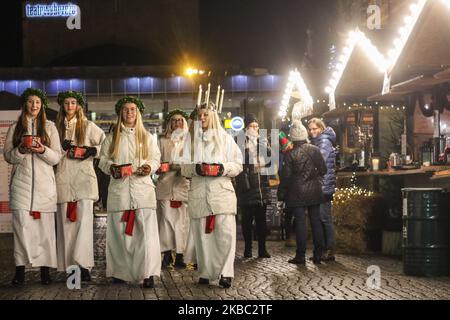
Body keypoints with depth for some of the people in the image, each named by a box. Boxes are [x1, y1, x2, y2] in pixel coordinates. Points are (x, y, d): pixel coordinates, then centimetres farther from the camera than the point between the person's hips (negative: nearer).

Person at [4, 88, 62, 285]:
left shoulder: (50, 127, 11)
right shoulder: (15, 128, 12)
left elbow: (56, 158, 7)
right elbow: (7, 156, 8)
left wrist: (42, 150, -13)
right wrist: (21, 149, -11)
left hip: (44, 183, 0)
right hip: (21, 182, 0)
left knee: (45, 225, -4)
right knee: (21, 224, -8)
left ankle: (45, 268, -1)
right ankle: (20, 268, -5)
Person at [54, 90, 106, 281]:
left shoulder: (88, 126, 8)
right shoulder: (57, 127, 14)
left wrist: (92, 151, -4)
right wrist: (63, 147, -1)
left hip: (84, 178, -2)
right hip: (63, 178, 3)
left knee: (84, 220, -13)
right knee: (65, 221, 0)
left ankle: (83, 265, -17)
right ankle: (69, 264, 4)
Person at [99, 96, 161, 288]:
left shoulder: (147, 137, 15)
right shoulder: (112, 137, 14)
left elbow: (156, 158, 14)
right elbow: (102, 159, 12)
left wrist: (149, 167, -8)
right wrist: (111, 167, -9)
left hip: (143, 187, -1)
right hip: (119, 187, 1)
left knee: (146, 229, -11)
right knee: (119, 230, -1)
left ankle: (148, 274, -13)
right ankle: (120, 272, 7)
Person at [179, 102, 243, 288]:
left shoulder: (225, 138, 10)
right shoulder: (191, 139, 14)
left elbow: (237, 165, 6)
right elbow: (184, 167, 8)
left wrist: (223, 168, -13)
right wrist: (197, 168, -13)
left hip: (222, 191, -2)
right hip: (199, 193, 2)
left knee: (225, 232, -12)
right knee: (201, 234, 0)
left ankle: (226, 273, -11)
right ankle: (205, 273, 5)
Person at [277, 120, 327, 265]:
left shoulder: (291, 154, -9)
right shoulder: (315, 150, -1)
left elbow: (286, 176, -8)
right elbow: (323, 170, 3)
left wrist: (281, 193, 2)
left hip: (297, 193, -3)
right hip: (314, 192, 3)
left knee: (300, 222, -1)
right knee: (316, 221, 8)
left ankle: (300, 255, 0)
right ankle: (318, 254, 10)